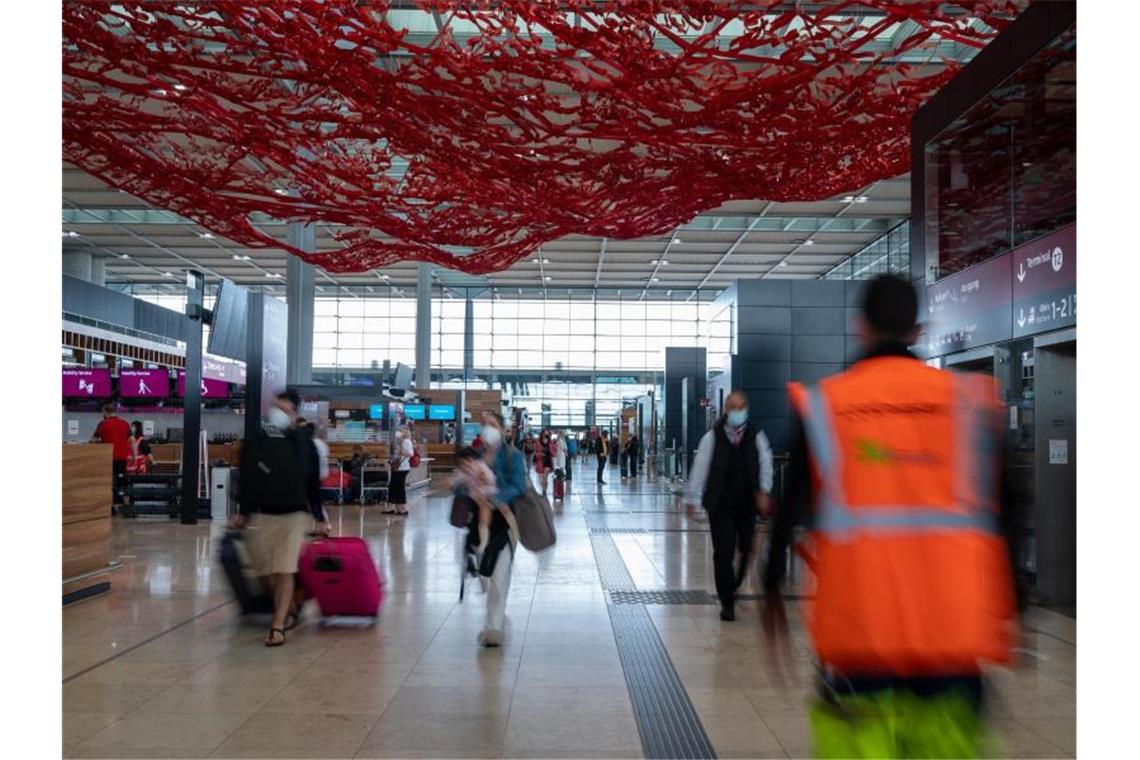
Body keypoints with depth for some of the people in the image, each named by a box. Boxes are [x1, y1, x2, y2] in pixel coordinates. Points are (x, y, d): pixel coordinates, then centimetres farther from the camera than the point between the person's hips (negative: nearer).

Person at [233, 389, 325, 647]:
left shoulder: (304, 444, -3)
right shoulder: (255, 443, 0)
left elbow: (313, 483, 2)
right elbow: (245, 480, 9)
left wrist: (320, 518, 4)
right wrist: (242, 512, 8)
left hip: (294, 515, -2)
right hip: (262, 515, 3)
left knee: (285, 571, -8)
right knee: (269, 572, 10)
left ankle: (278, 626, -4)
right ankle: (291, 608, 33)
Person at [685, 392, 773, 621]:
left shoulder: (756, 437, 2)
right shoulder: (712, 437, -3)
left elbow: (765, 464, 1)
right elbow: (699, 467, 0)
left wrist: (763, 491, -14)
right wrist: (692, 498, 2)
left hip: (747, 504, 2)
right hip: (720, 505, -2)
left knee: (745, 549, 9)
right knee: (723, 553, -3)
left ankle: (733, 586, 38)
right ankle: (727, 603, 9)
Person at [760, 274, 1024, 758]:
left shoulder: (824, 404, -1)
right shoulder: (969, 400, 3)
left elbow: (792, 507, 1)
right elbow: (1000, 510, 5)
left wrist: (772, 591, 11)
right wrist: (1009, 600, 14)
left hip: (856, 619, -1)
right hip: (952, 621, 1)